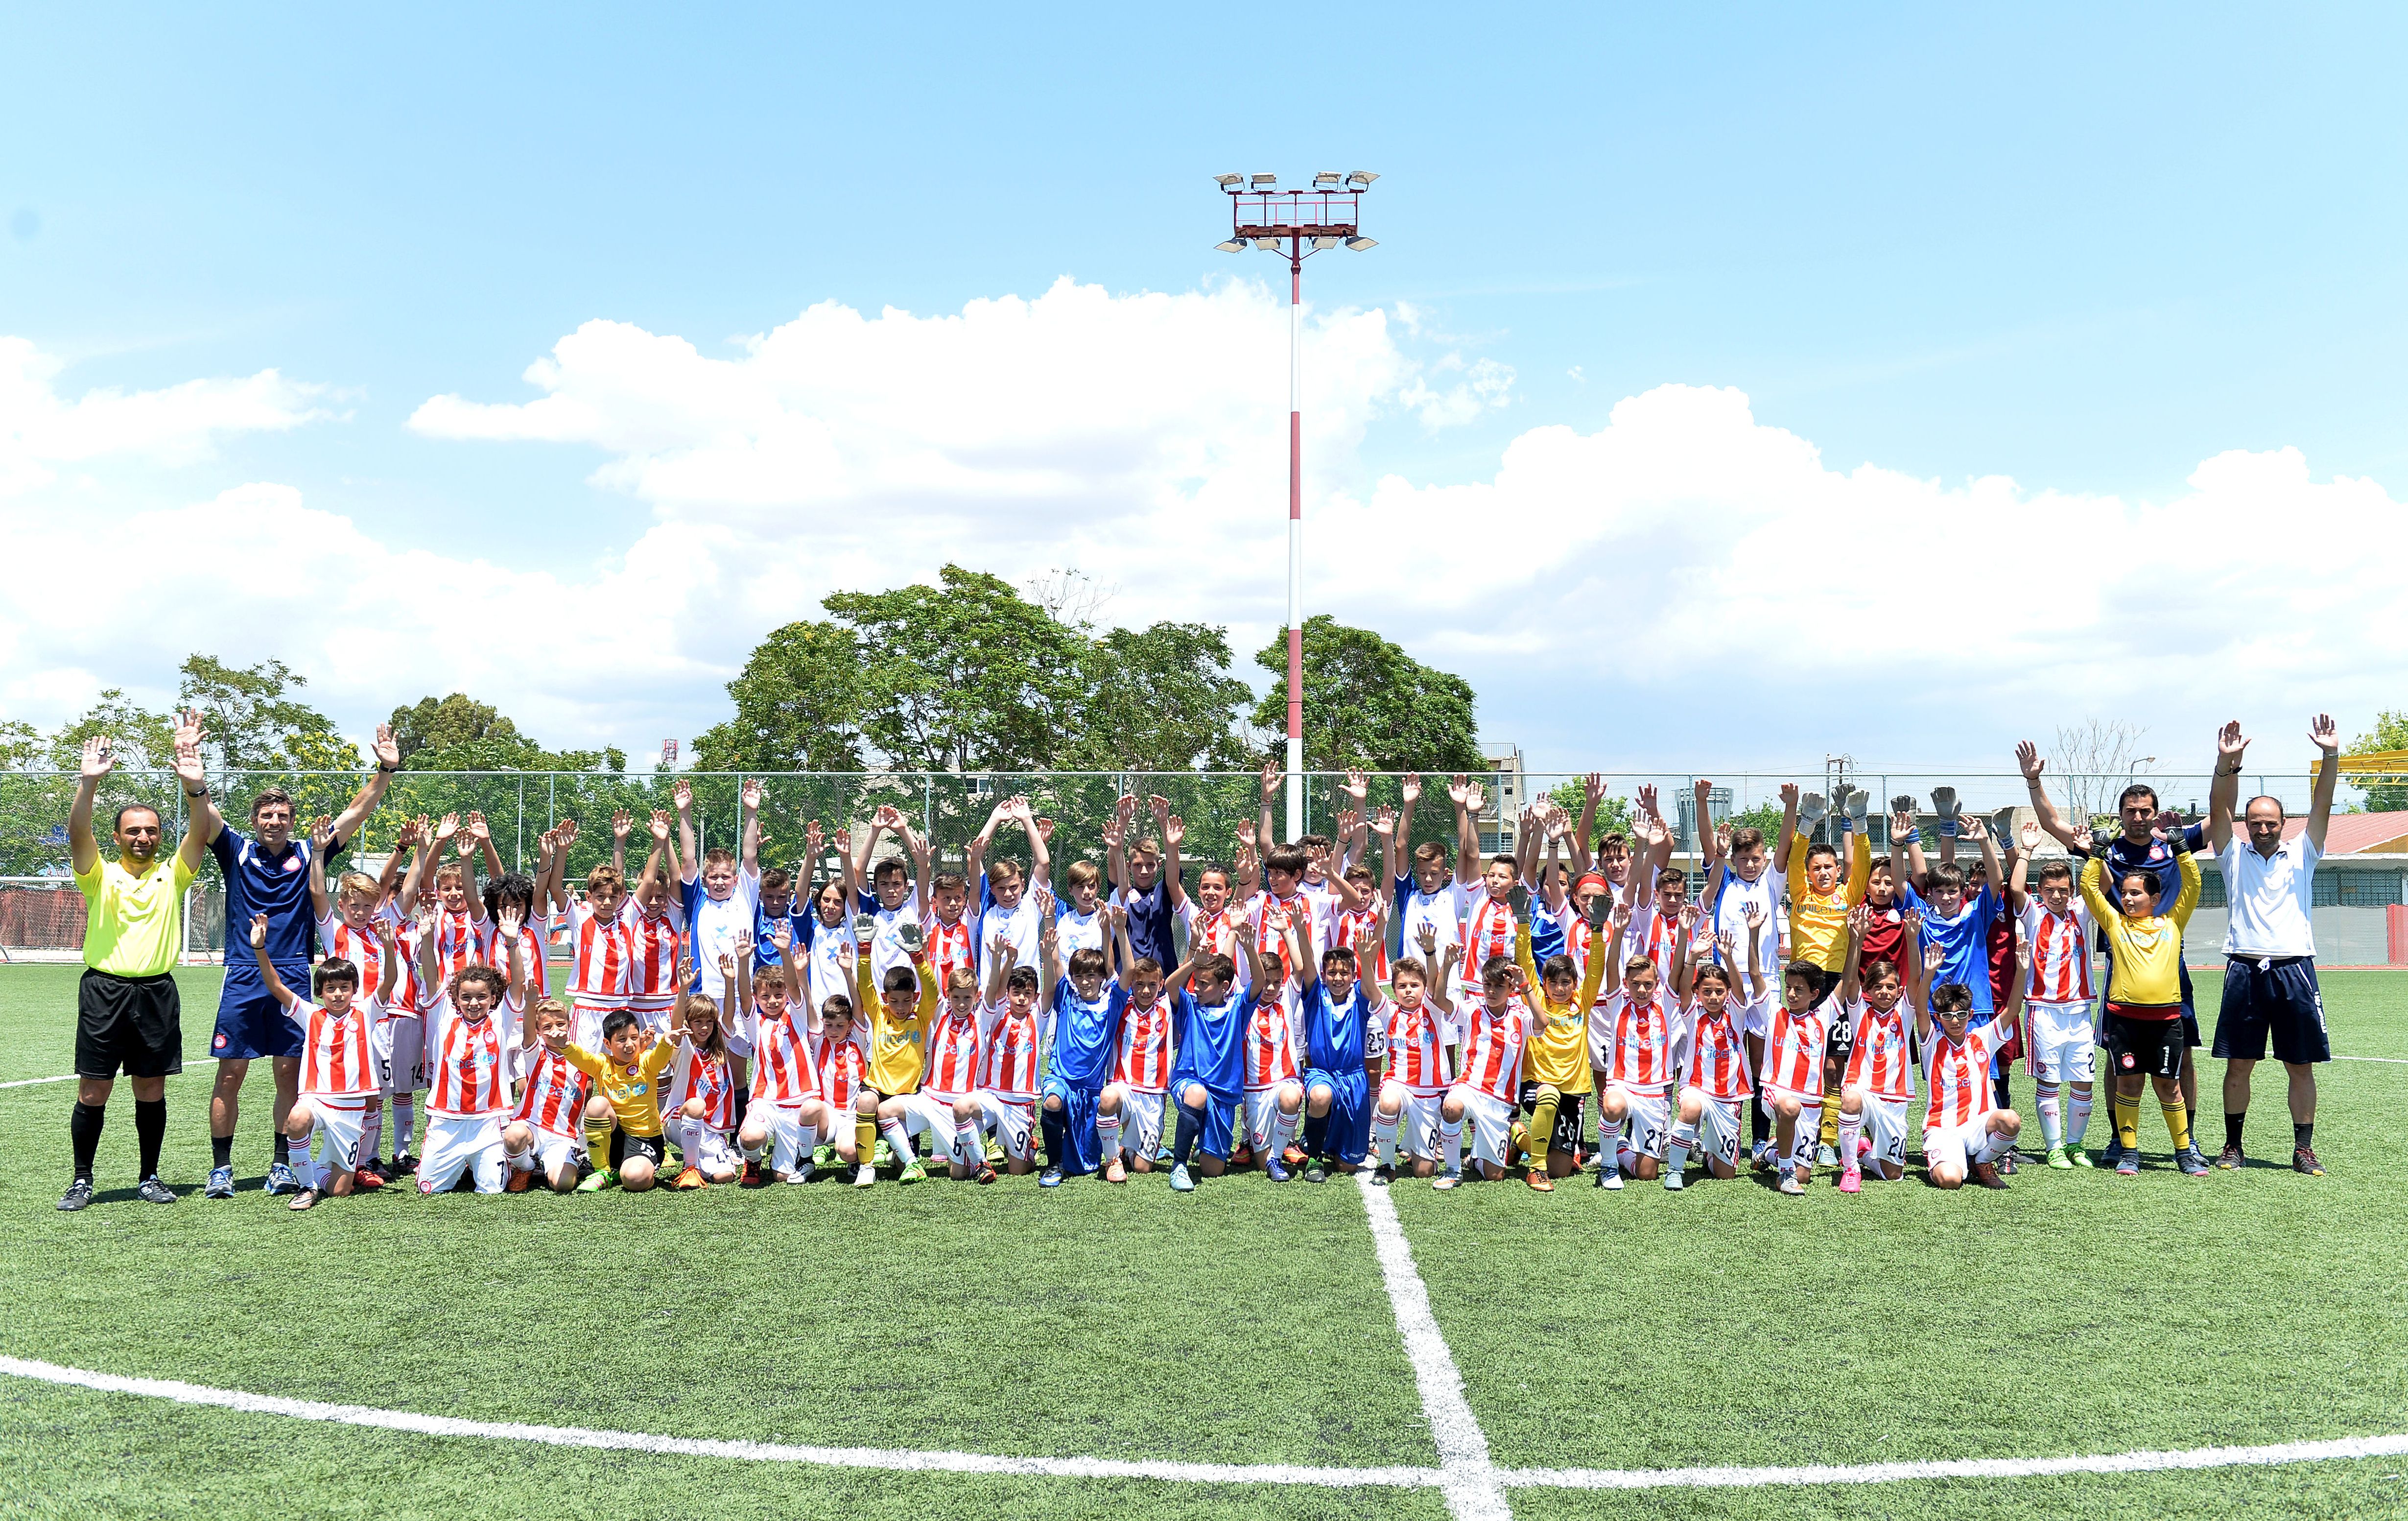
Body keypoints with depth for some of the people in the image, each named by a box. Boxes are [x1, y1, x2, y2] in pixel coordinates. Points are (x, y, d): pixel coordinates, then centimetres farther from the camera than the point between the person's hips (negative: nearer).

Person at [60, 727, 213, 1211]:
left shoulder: (172, 875, 7)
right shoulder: (99, 876, 3)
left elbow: (200, 833, -8)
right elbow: (77, 833, -13)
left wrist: (196, 786, -24)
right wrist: (89, 782, -28)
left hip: (156, 992, 1)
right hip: (104, 992, -1)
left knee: (152, 1089, 7)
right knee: (93, 1091, 2)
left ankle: (149, 1177, 17)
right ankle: (82, 1180, 14)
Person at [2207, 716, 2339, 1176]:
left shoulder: (2301, 854, 10)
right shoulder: (2234, 855, 8)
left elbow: (2322, 806, -2)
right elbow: (2219, 808, -5)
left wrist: (2331, 756, -15)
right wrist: (2227, 764, -21)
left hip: (2294, 969, 0)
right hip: (2245, 970, 0)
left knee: (2301, 1065, 4)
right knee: (2238, 1064, 3)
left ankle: (2304, 1149, 12)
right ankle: (2233, 1145, 13)